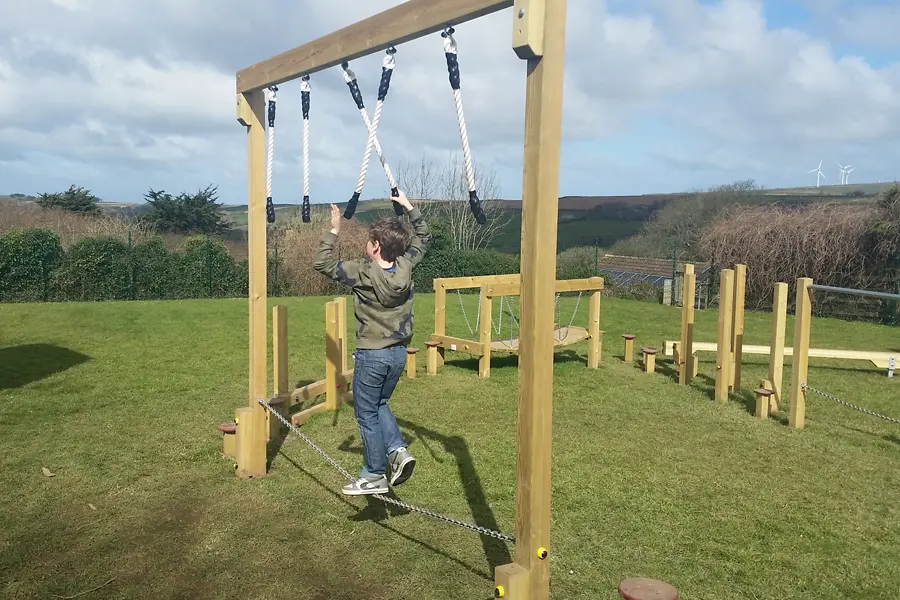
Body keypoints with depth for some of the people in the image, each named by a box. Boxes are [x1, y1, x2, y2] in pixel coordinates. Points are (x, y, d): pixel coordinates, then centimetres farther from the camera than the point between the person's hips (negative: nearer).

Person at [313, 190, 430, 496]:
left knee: (367, 413, 7)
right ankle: (398, 450, 5)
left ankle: (374, 476, 12)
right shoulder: (406, 266, -5)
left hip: (371, 355, -5)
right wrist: (409, 207, 18)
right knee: (379, 404, 23)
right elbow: (422, 237, 13)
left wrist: (334, 231, -3)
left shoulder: (362, 273, -17)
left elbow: (322, 263, -8)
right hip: (399, 353, 6)